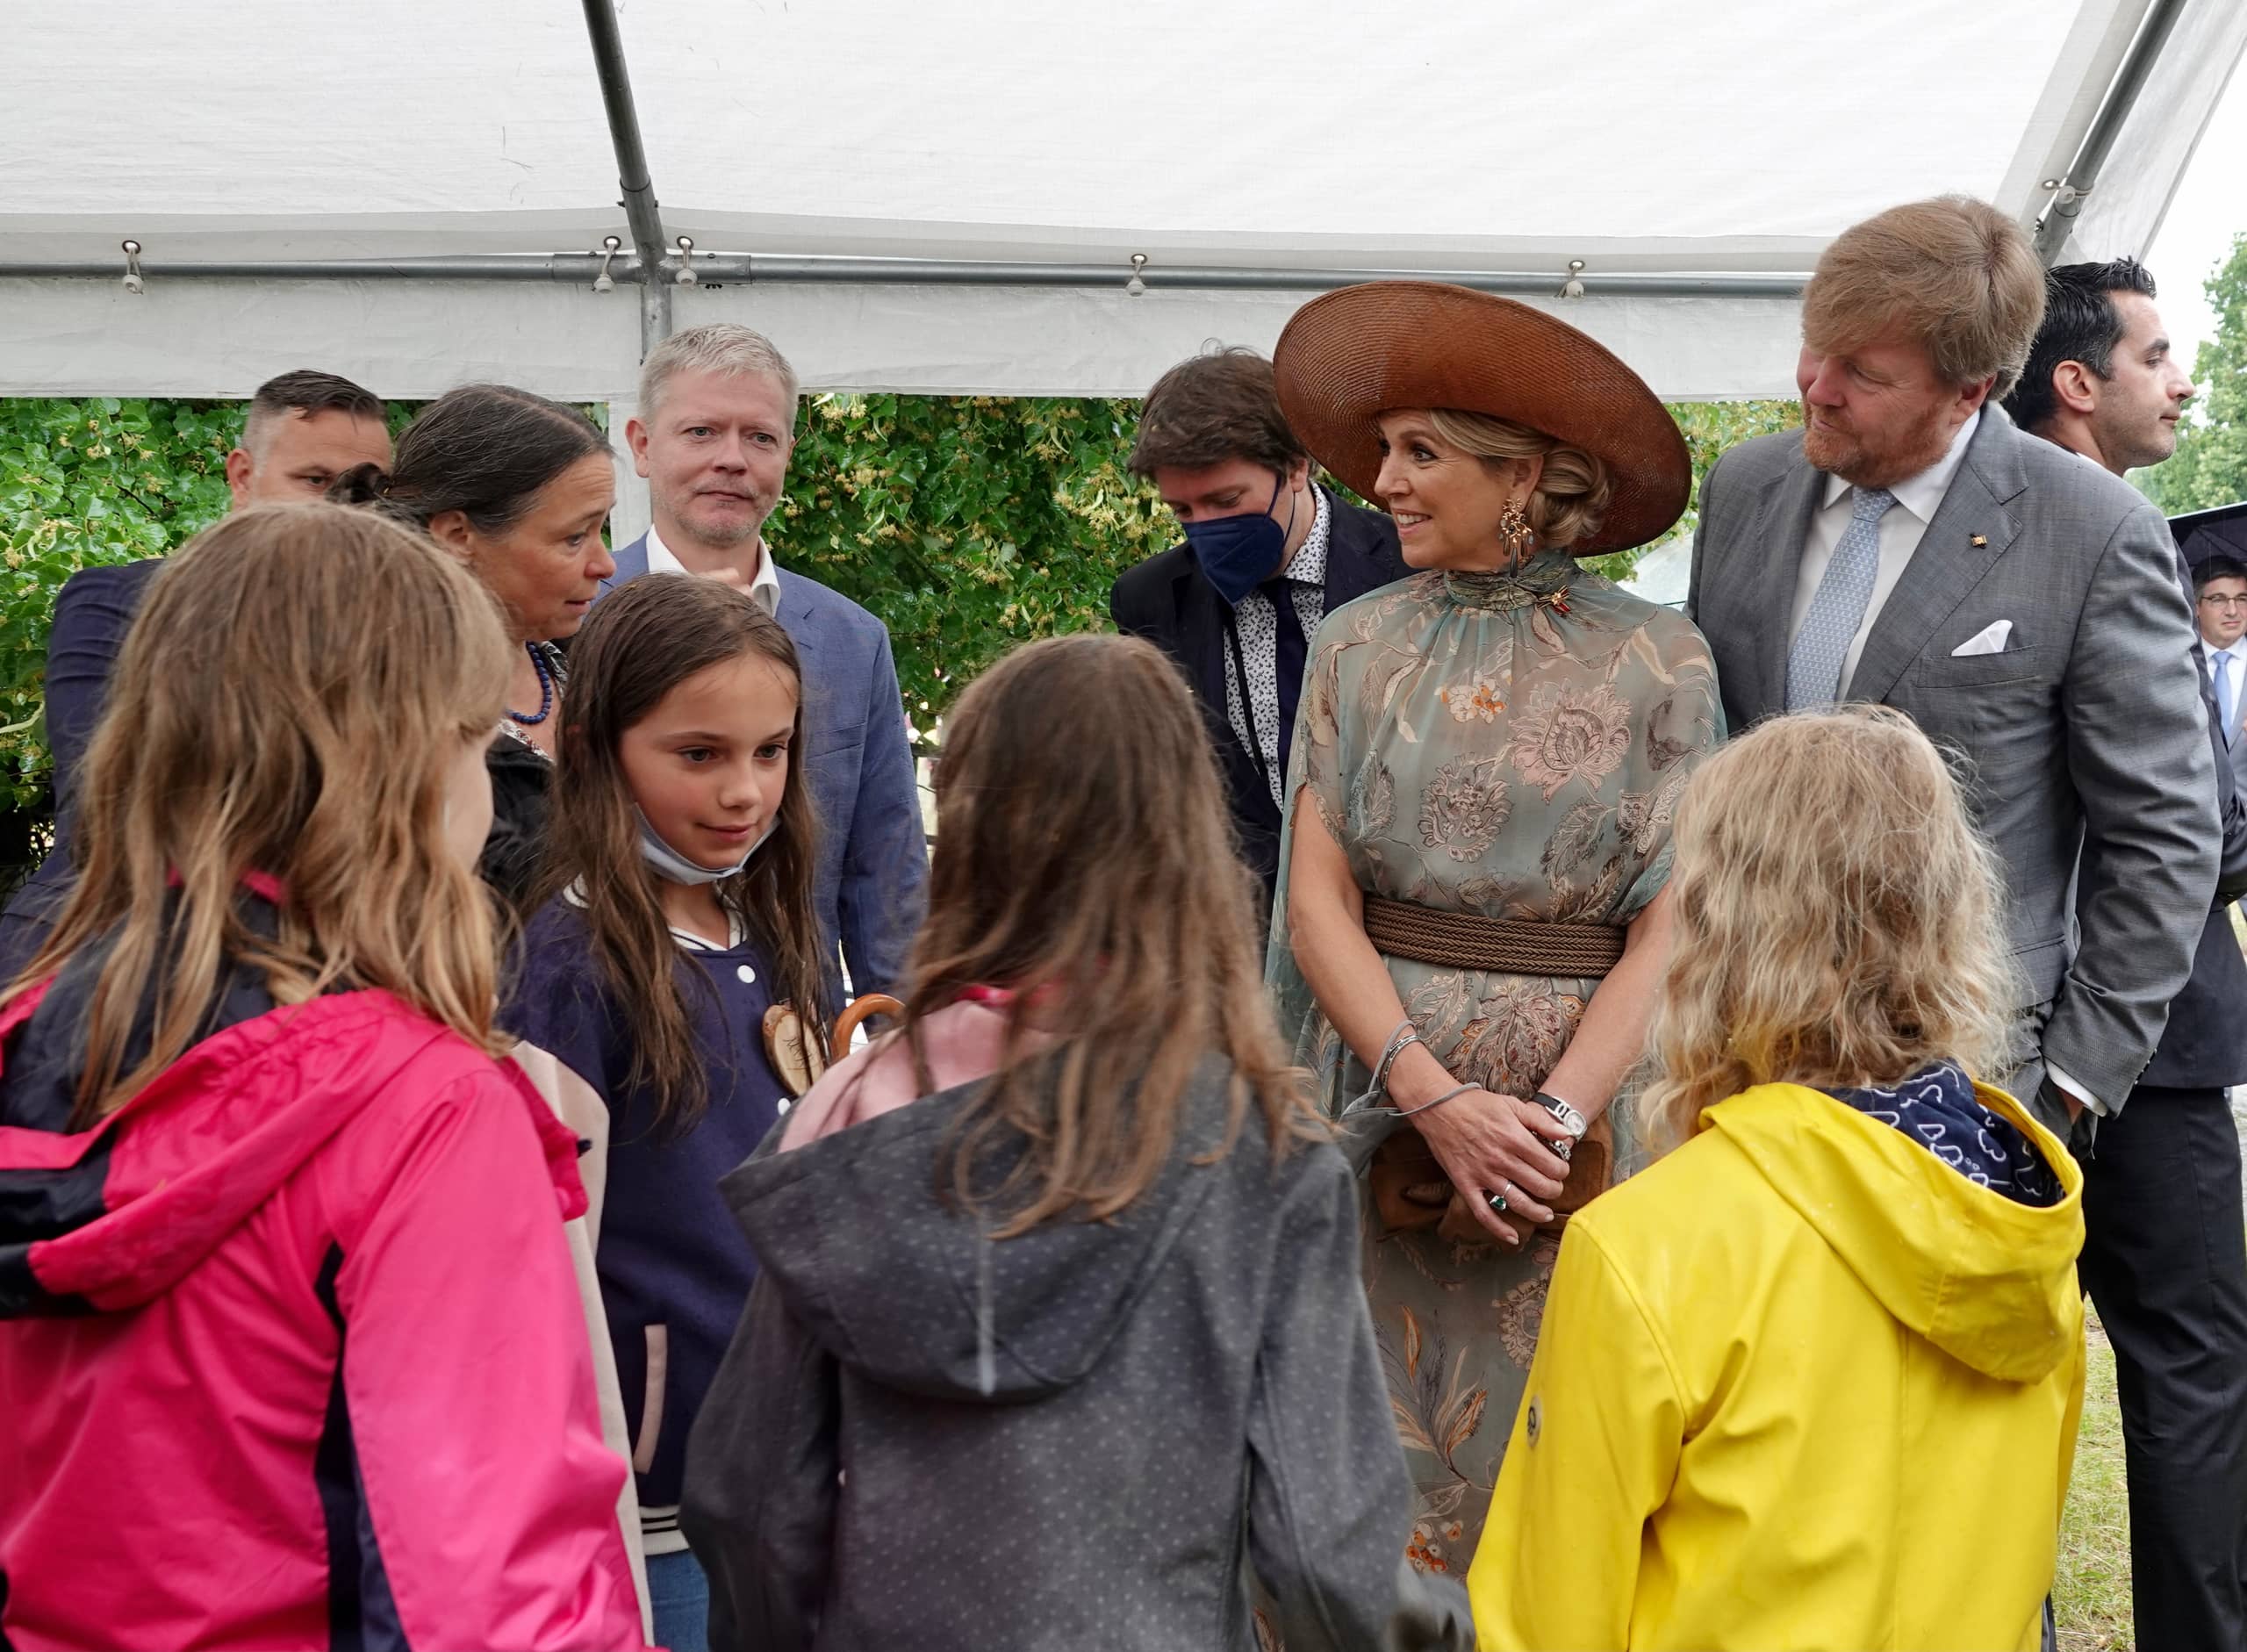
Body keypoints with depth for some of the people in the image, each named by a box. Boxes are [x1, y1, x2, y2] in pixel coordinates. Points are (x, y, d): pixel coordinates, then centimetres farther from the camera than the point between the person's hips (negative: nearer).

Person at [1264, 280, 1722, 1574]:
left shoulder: (1657, 660, 0)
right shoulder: (1360, 646, 6)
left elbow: (1668, 930, -4)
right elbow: (1317, 901, 0)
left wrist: (1554, 1116, -16)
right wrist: (1436, 1097, -13)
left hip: (1582, 1118, -2)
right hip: (1385, 1110, 2)